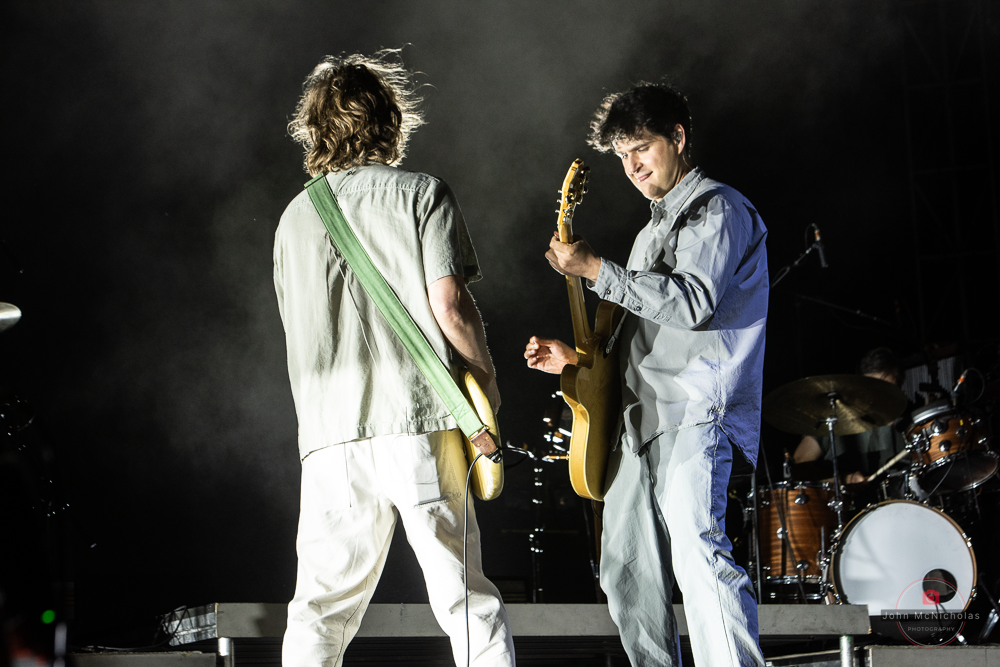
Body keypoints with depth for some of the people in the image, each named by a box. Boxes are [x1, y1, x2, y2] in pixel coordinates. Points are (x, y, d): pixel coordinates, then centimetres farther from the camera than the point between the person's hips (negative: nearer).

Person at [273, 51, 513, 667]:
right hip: (422, 419, -3)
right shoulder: (424, 194, 2)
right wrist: (487, 379, 3)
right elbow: (448, 304, -9)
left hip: (331, 434, 3)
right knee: (465, 597, 3)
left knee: (323, 606, 7)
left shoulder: (295, 217, 16)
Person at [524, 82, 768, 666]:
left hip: (699, 413, -10)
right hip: (643, 420, 10)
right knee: (628, 574, 9)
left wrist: (595, 269, -15)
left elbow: (692, 303, -18)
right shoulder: (653, 232, 27)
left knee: (694, 545, -27)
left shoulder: (719, 210, -2)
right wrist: (577, 356, 17)